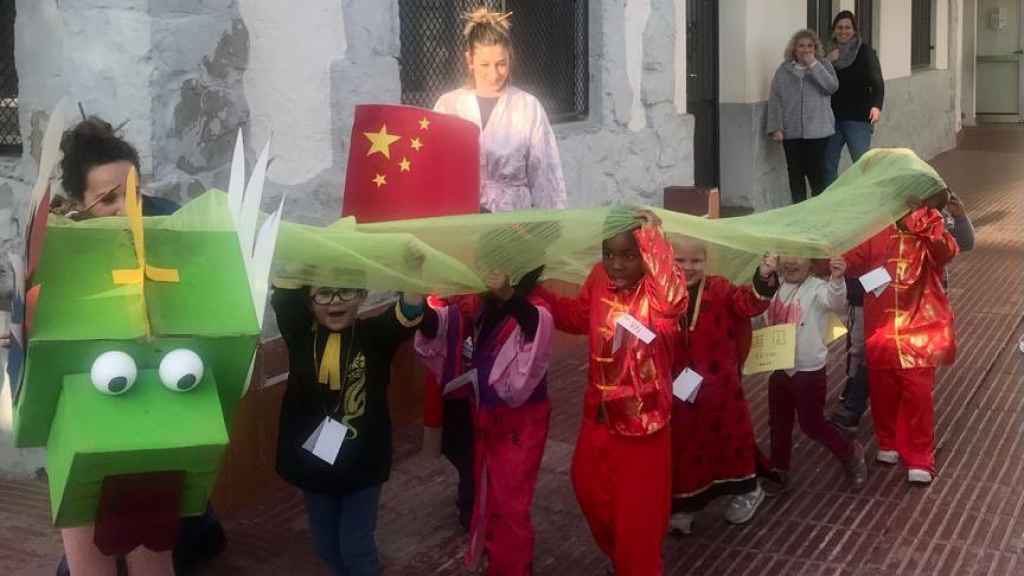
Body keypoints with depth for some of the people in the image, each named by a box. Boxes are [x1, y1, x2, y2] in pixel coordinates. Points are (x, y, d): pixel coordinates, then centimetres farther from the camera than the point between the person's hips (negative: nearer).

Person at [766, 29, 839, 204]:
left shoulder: (823, 65, 5)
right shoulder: (784, 69, 5)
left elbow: (832, 87, -11)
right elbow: (775, 100, 2)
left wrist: (813, 65, -14)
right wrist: (775, 127, -6)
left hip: (817, 130, -1)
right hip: (791, 131, 1)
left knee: (816, 172, -3)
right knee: (795, 173, 6)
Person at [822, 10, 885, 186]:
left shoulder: (865, 51, -5)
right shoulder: (830, 53, 10)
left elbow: (876, 81, -13)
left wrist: (876, 106, -30)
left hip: (858, 117, -5)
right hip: (832, 117, 5)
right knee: (827, 165, 7)